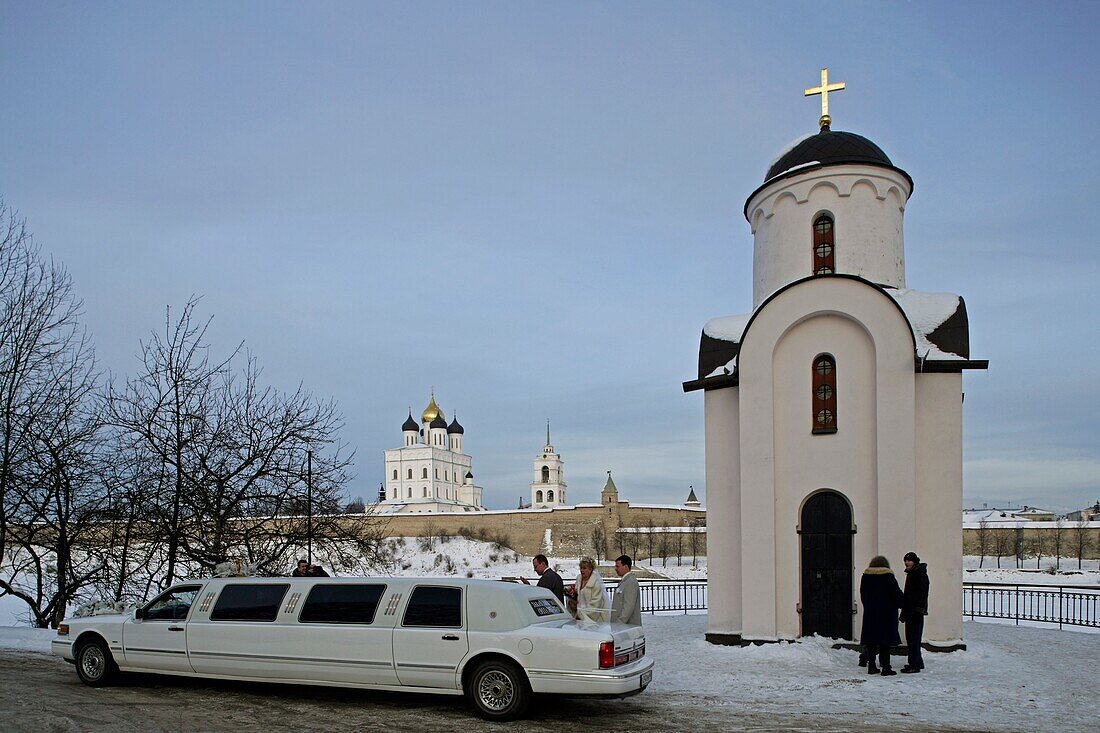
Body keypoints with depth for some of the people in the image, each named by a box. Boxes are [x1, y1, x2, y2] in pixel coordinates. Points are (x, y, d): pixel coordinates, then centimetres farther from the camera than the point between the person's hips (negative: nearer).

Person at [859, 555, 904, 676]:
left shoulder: (865, 576, 5)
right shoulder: (888, 576, -9)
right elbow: (896, 593, -7)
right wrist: (900, 604, 10)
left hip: (870, 613, 4)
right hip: (886, 613, -4)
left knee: (871, 640, 7)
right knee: (886, 640, -1)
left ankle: (871, 666, 9)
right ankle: (885, 667, -2)